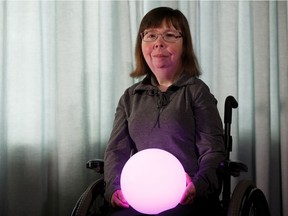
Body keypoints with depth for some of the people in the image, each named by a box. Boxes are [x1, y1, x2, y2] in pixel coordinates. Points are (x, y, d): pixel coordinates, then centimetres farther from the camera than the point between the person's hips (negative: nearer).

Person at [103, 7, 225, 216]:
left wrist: (197, 187, -21)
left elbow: (213, 151, -1)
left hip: (189, 198, -3)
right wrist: (115, 187, -10)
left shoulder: (196, 91, 7)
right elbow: (116, 149, 11)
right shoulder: (131, 97, 18)